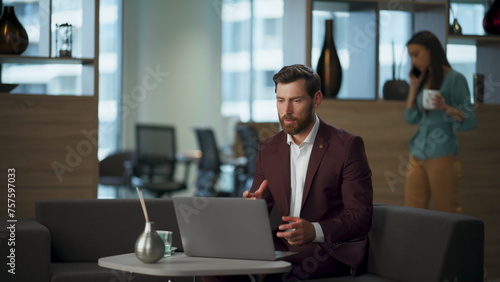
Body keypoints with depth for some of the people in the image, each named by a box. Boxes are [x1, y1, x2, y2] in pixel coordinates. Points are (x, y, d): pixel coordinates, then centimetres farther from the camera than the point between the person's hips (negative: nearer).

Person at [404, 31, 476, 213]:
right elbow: (411, 118, 14)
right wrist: (413, 87, 8)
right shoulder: (423, 80, 15)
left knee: (448, 213, -1)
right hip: (417, 155, 6)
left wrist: (446, 108, -25)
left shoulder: (454, 79, -5)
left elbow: (470, 121, -8)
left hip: (441, 156, -6)